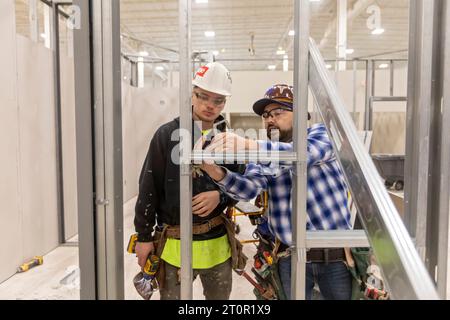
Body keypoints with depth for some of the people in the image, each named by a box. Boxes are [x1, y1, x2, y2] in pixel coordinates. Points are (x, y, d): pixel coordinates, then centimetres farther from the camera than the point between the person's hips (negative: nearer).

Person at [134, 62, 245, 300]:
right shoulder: (168, 135, -7)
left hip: (217, 243, 4)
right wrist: (144, 236, -4)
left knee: (220, 296, 21)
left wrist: (220, 196, -14)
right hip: (174, 244, -3)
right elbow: (148, 189, -5)